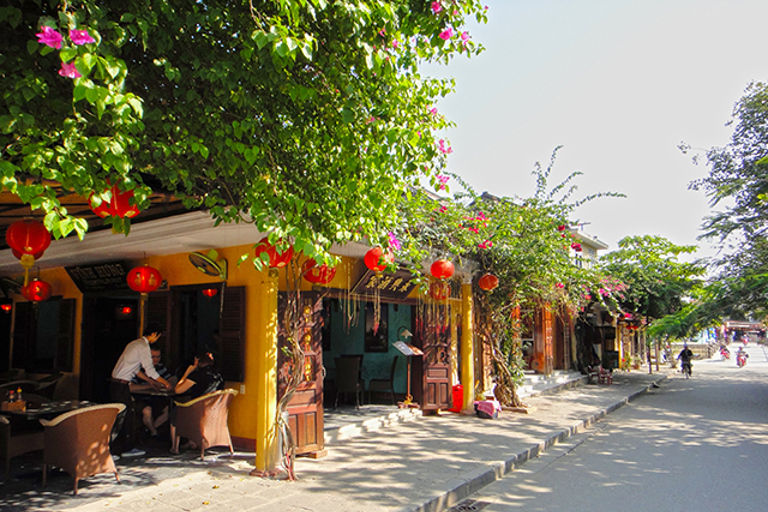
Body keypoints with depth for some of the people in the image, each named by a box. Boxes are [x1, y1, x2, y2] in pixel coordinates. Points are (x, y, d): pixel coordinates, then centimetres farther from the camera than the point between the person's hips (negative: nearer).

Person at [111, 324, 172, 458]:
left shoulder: (134, 343, 17)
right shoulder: (143, 346, -13)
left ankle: (118, 446, 19)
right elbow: (149, 369, -15)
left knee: (121, 415, 13)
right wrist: (165, 383, -4)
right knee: (128, 414, -4)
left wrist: (150, 381, 27)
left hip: (115, 383, 10)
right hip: (121, 385, -10)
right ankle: (126, 448, 1)